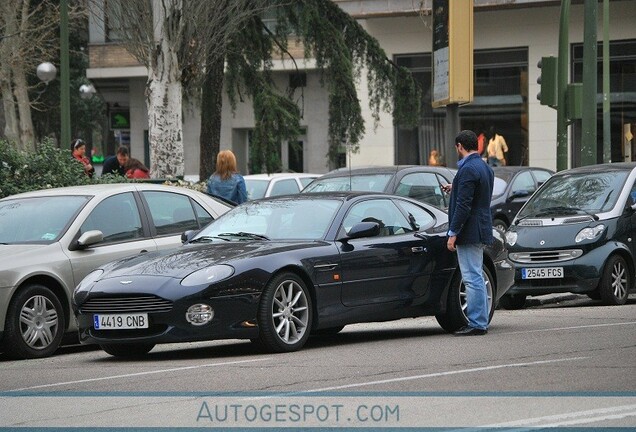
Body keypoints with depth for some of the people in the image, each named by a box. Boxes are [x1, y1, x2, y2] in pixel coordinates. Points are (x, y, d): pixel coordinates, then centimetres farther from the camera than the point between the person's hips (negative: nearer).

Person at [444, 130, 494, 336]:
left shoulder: (468, 170, -18)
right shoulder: (485, 168, 13)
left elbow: (463, 205, -21)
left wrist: (453, 233, -19)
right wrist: (455, 189, 34)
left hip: (469, 232, -10)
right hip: (481, 230, 10)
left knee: (472, 278, -8)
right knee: (476, 278, 16)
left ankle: (477, 324, -7)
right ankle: (481, 322, 20)